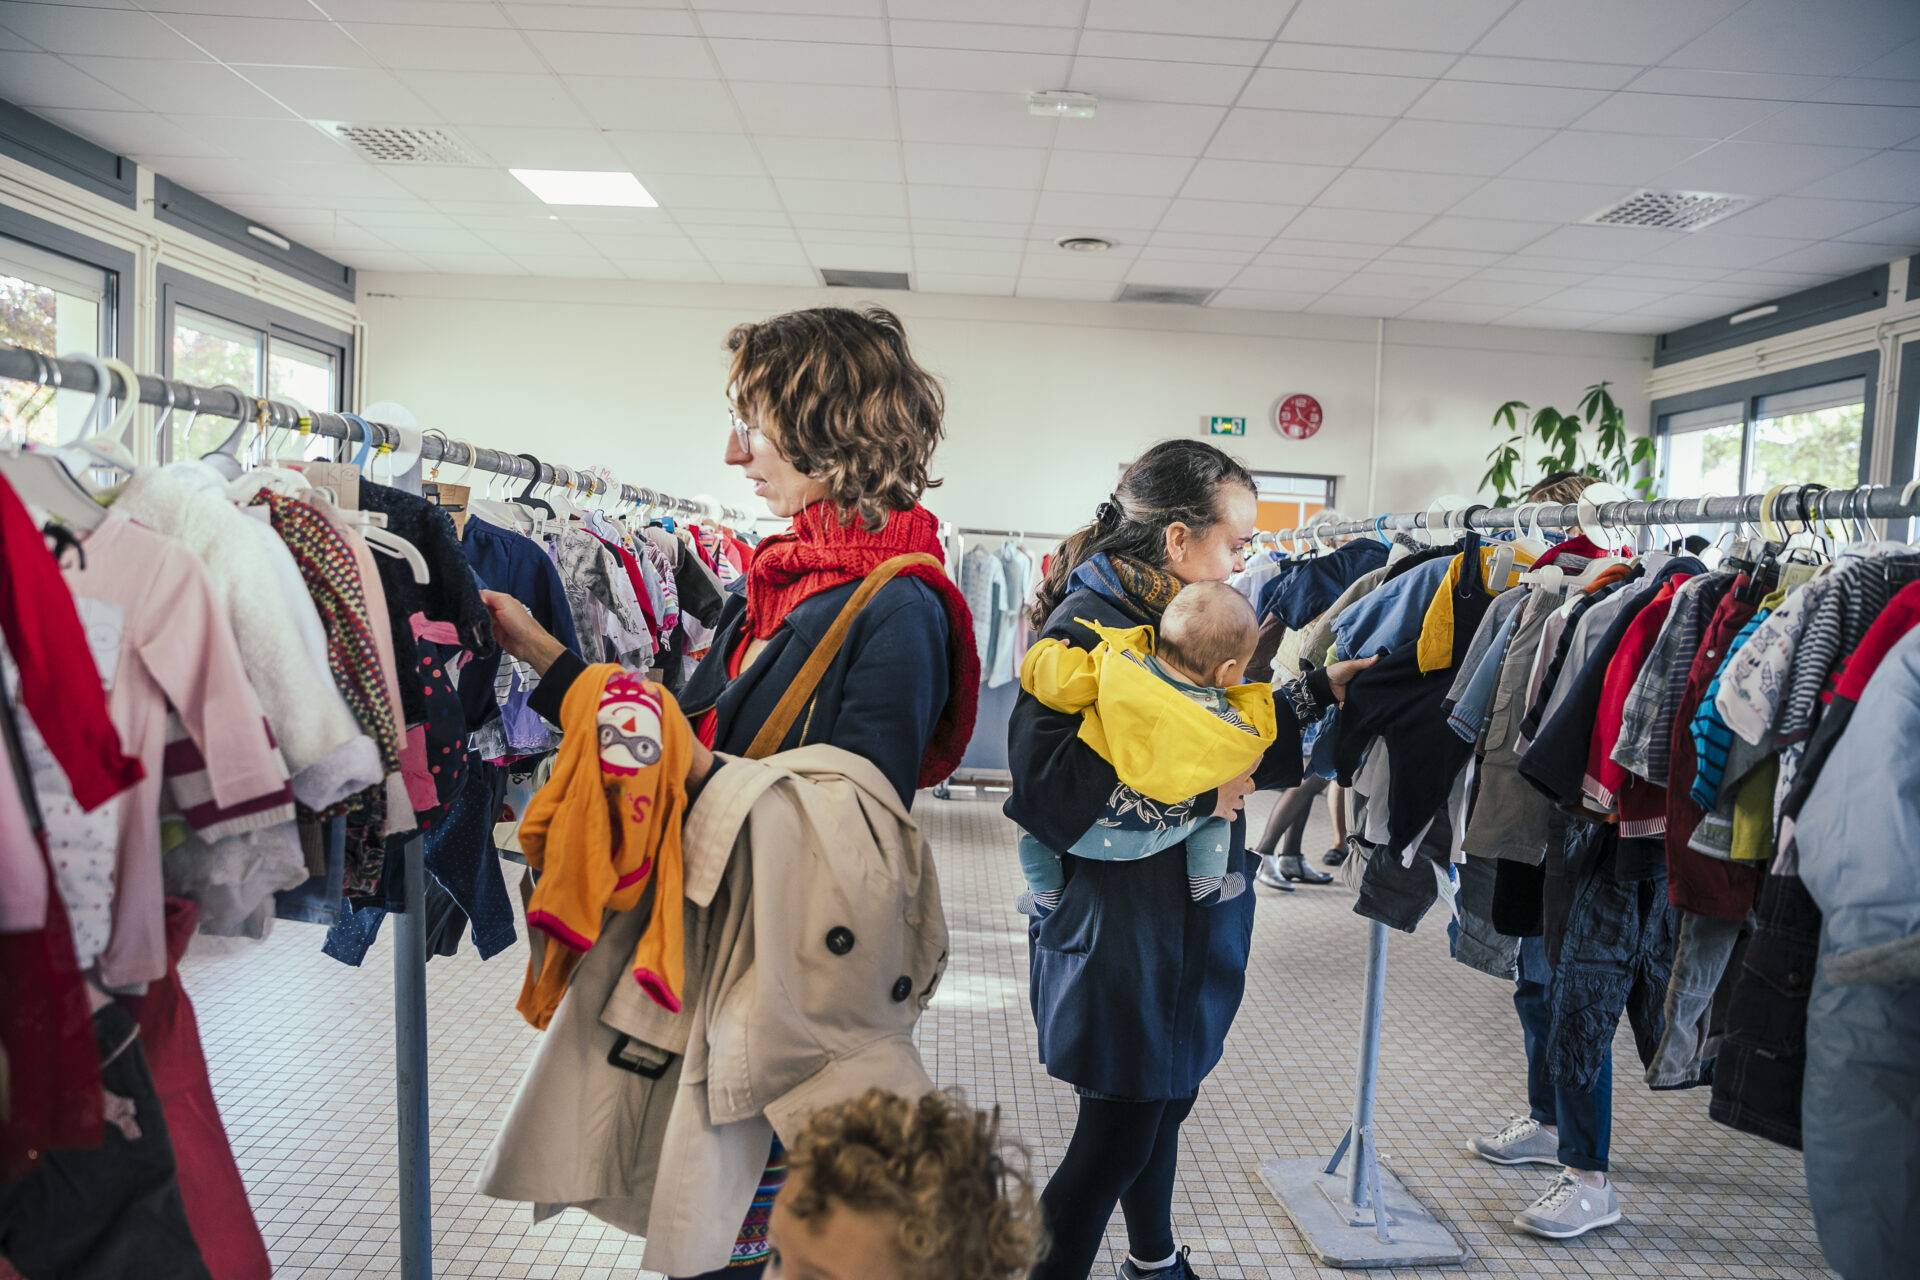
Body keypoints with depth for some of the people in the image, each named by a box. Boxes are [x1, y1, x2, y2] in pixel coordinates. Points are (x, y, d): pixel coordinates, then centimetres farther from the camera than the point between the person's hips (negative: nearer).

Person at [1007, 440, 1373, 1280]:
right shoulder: (1085, 628, -21)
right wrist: (1193, 794, -26)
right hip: (1116, 932, -9)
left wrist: (1316, 691, 10)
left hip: (1184, 920, 9)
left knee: (1163, 1100, 25)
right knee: (1117, 1131, 4)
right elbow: (1044, 786, -32)